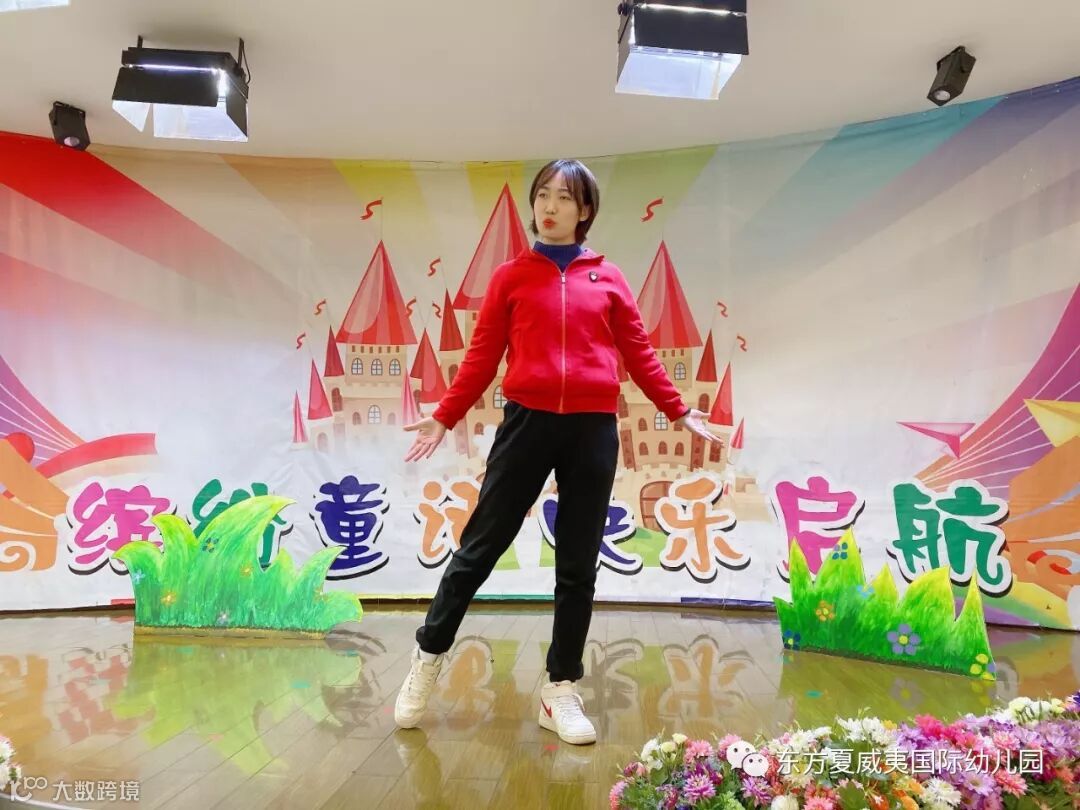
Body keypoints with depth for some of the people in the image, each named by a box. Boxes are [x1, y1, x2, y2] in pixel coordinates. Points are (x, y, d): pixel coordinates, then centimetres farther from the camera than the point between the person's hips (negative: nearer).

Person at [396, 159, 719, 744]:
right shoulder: (511, 275, 7)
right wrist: (444, 417, 2)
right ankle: (428, 658, 25)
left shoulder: (608, 279, 10)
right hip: (528, 422, -1)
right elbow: (482, 355, 6)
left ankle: (560, 691, 20)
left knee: (579, 564, 7)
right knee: (481, 545, 5)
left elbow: (639, 353, 12)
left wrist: (680, 412, 10)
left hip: (593, 430, 2)